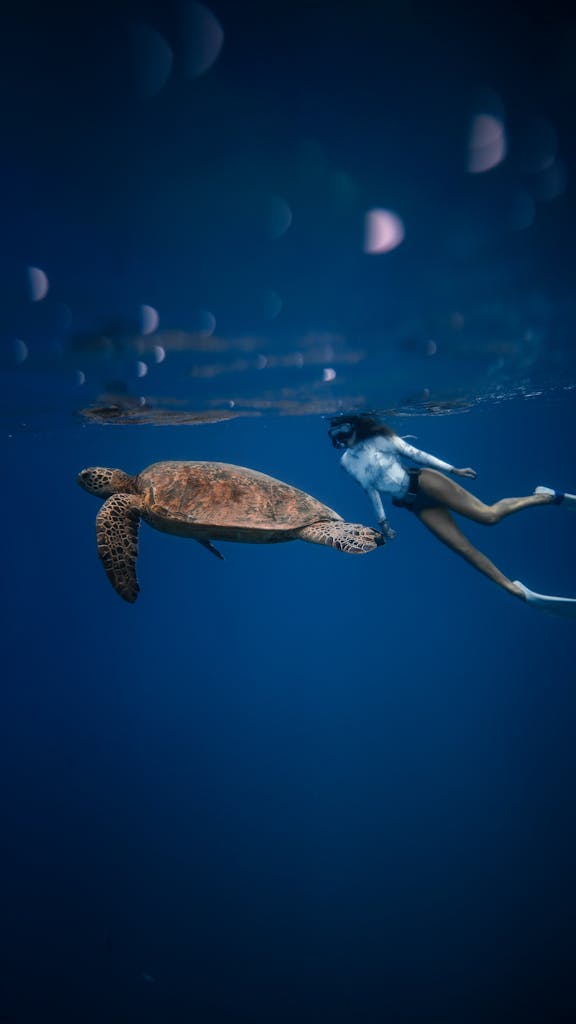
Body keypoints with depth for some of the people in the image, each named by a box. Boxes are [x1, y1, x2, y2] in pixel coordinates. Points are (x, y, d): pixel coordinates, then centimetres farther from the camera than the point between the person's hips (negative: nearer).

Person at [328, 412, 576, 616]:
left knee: (488, 515, -16)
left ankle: (548, 496, 5)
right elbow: (370, 489, 17)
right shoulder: (347, 462, 8)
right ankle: (516, 590, 1)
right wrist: (382, 520, 18)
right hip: (416, 504, 5)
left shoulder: (378, 438, -4)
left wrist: (452, 469, 0)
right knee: (463, 547, -4)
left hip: (422, 482, -4)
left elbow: (413, 453, -1)